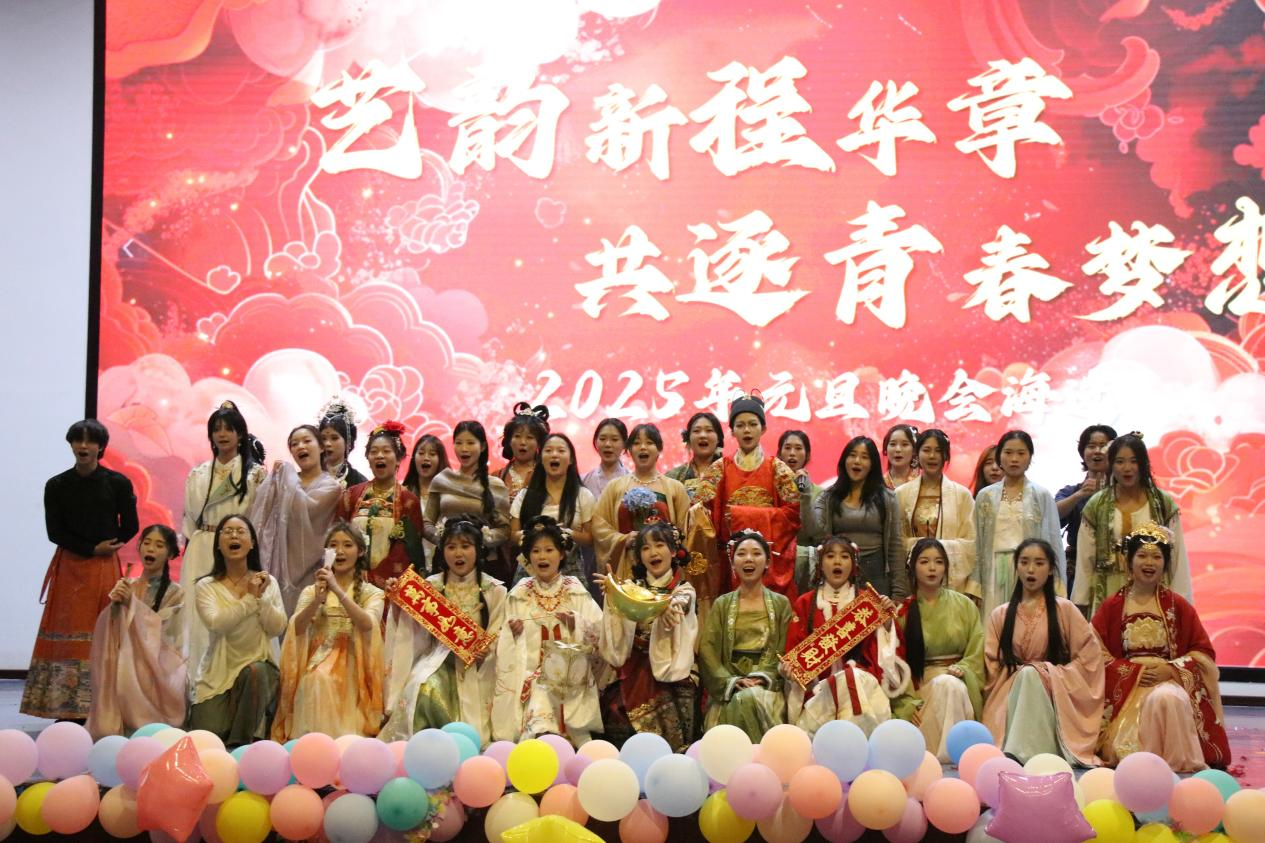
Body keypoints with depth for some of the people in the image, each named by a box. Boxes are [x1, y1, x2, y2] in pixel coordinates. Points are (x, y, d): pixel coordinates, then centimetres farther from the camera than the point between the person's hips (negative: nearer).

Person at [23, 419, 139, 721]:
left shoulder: (118, 483, -1)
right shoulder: (56, 486, 3)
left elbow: (130, 527, 2)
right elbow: (55, 532, 0)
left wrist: (105, 550, -2)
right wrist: (92, 549, -8)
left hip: (105, 568, -1)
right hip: (69, 567, 1)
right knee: (67, 632, -1)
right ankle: (67, 710, 3)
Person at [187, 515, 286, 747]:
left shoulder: (268, 582, 5)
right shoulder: (206, 586, -1)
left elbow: (277, 628, -5)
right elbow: (216, 623, -19)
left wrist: (261, 596, -16)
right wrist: (250, 598, -16)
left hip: (260, 665, 1)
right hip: (220, 670, -1)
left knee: (254, 671, -35)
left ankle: (243, 742, -20)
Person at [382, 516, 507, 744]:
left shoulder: (494, 590, 3)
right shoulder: (431, 586, 7)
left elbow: (496, 639, 0)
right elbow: (417, 633, 3)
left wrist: (485, 651, -21)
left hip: (475, 667, -1)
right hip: (437, 659, 2)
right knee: (422, 688, -31)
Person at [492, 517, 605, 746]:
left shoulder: (575, 590, 4)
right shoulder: (519, 594, 6)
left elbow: (598, 630, -3)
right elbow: (507, 642, 7)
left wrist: (577, 623, -20)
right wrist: (513, 632, -14)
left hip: (571, 674, 0)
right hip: (534, 674, 0)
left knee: (573, 732, -12)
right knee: (538, 728, -24)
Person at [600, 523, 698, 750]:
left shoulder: (684, 589, 7)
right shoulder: (634, 587, 13)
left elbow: (679, 605, -19)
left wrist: (669, 605, -42)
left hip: (669, 670, -2)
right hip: (634, 670, 2)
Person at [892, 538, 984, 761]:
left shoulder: (964, 606, 10)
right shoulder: (903, 611, 6)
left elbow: (977, 654, 6)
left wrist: (960, 669, -16)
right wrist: (906, 705, -14)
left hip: (958, 682, 1)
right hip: (919, 685, -1)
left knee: (948, 684, -34)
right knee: (944, 684, -34)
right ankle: (944, 757, -28)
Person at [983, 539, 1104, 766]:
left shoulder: (1064, 610, 6)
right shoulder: (1000, 615, 11)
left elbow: (1090, 653, 1)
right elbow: (992, 667, 7)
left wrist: (1053, 675, -8)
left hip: (1052, 695, -1)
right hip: (1010, 695, 1)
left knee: (1030, 674, -32)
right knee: (1025, 674, -31)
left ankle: (1019, 753, -45)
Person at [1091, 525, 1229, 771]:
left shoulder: (1178, 606, 9)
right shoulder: (1111, 607, 8)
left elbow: (1203, 652, 6)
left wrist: (1171, 670, -12)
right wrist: (1135, 670, -12)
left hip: (1171, 680, 1)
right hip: (1125, 685, 0)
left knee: (1168, 698, -36)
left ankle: (1176, 760, -24)